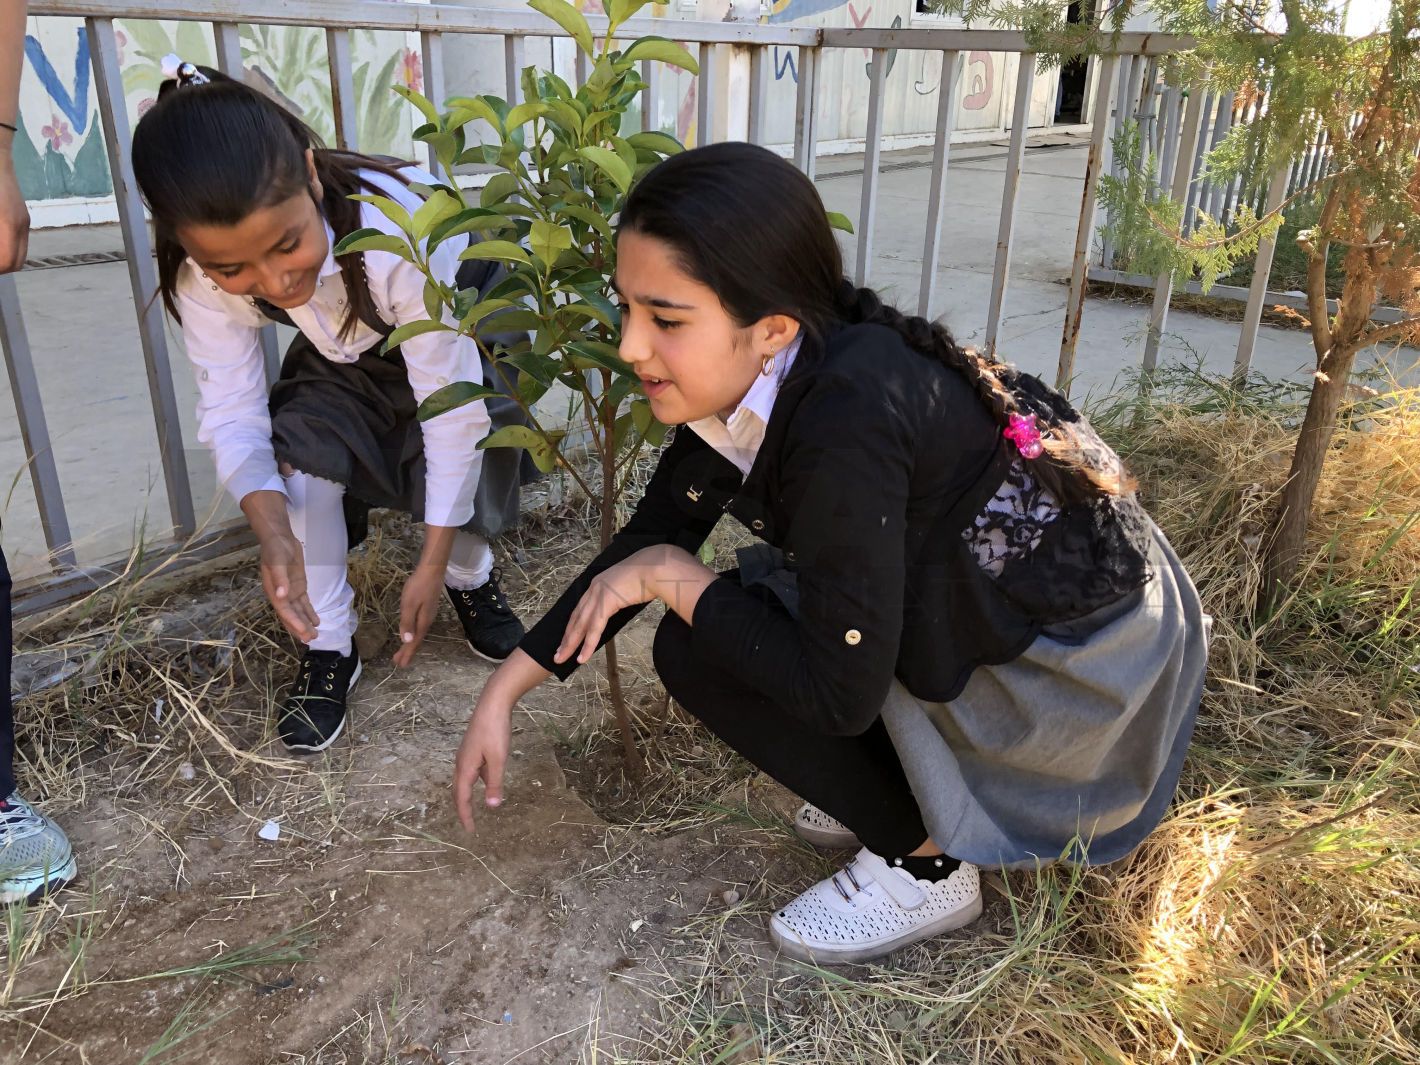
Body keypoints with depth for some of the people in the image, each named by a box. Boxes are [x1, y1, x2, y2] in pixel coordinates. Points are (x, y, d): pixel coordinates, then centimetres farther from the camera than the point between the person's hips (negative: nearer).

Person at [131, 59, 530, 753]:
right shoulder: (206, 272, -29)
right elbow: (231, 409, -27)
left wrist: (433, 564, -36)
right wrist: (272, 528, -48)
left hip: (463, 320, -3)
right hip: (348, 355, 3)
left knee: (466, 459, -26)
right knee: (300, 451, -23)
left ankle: (470, 575, 9)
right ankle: (328, 647, -4)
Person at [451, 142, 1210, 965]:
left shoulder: (843, 420, -32)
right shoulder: (751, 380, -6)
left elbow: (839, 690, -27)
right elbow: (651, 537, 3)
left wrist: (677, 580, -15)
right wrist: (504, 691, 3)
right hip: (987, 607, 8)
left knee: (701, 653, -14)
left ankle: (926, 866, 1)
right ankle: (907, 793, 16)